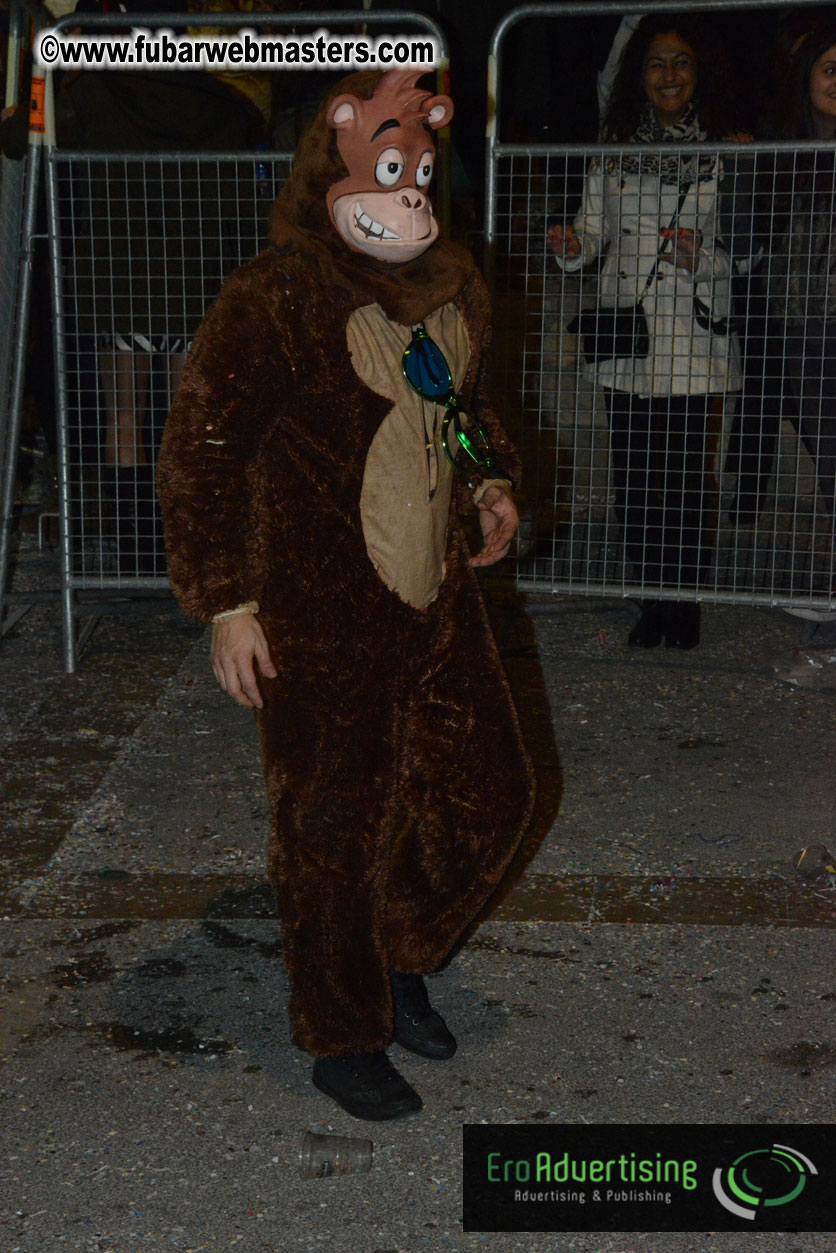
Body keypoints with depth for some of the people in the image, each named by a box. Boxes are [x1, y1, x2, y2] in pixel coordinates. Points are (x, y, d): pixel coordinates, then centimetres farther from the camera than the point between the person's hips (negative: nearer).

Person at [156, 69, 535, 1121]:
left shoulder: (451, 286, 8)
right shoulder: (276, 298, -15)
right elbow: (199, 454, -13)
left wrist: (491, 483, 6)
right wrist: (227, 607, -15)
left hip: (437, 596, 7)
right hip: (321, 619, -7)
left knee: (487, 795, 13)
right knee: (334, 830, 6)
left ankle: (399, 961, 39)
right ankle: (342, 1040, 27)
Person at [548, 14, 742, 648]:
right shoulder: (614, 148, 9)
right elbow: (594, 229, 12)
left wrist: (702, 256, -19)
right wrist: (572, 247, -10)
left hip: (694, 340, -3)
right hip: (625, 336, 3)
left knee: (685, 478, -4)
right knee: (634, 478, 6)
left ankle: (686, 604, 13)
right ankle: (653, 601, 20)